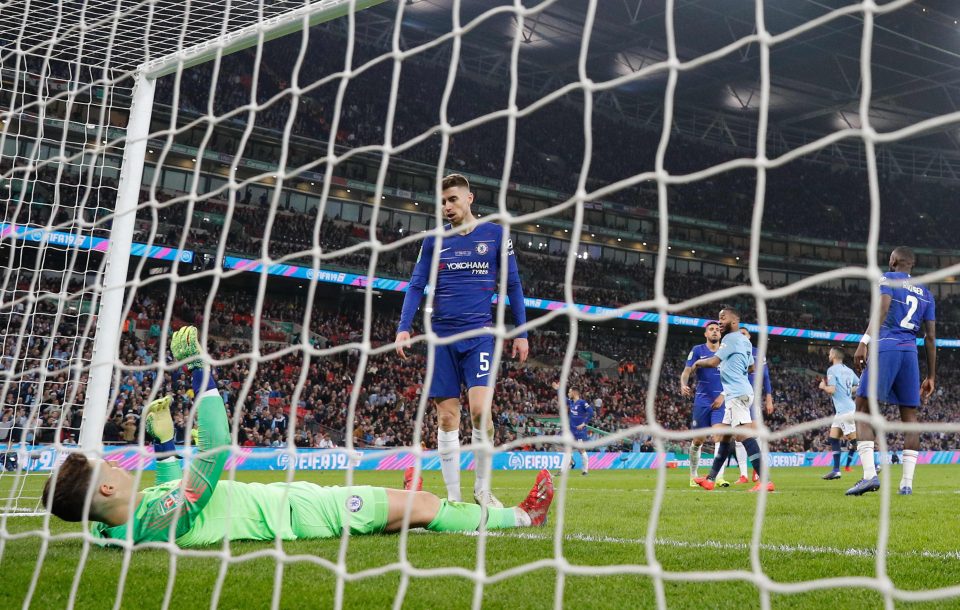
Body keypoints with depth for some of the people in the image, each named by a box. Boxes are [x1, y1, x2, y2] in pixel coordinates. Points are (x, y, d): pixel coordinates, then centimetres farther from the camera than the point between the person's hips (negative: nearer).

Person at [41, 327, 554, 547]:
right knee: (422, 504, 2)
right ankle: (519, 517, 20)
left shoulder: (118, 529, -2)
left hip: (282, 499, 10)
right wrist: (199, 371, -29)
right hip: (293, 513, -9)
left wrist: (162, 442, 13)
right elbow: (216, 449, -36)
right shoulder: (163, 518, -33)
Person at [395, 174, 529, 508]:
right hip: (442, 336, 2)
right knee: (447, 418, 0)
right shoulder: (434, 240, 10)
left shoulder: (495, 234, 6)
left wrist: (521, 333, 5)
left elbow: (512, 285, 9)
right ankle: (453, 497, 6)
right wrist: (404, 327, -6)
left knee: (480, 410, -16)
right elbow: (416, 286, 8)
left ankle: (483, 489, 2)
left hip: (479, 333, -2)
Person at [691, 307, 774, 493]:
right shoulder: (745, 341, 18)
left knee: (744, 434, -18)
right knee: (725, 437, 15)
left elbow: (713, 362, -15)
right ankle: (711, 479, 23)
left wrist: (698, 363, 5)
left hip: (737, 394, -11)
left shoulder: (730, 338, -10)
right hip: (738, 393, 11)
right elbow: (752, 367, 29)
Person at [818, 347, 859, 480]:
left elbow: (831, 390, -17)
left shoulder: (832, 370, -9)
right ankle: (836, 470, 9)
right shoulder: (848, 370, 15)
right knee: (833, 437, 10)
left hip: (844, 410, -9)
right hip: (843, 410, 9)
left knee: (854, 439, -8)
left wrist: (823, 386, 3)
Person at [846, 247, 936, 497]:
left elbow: (882, 310, -13)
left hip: (885, 347, -5)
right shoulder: (926, 293, 21)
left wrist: (864, 342, -22)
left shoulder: (887, 279, 6)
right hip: (910, 353, 5)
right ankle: (907, 482, 4)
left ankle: (870, 474, -19)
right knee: (909, 416, 9)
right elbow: (930, 337, 18)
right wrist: (931, 376, 21)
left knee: (863, 408, -4)